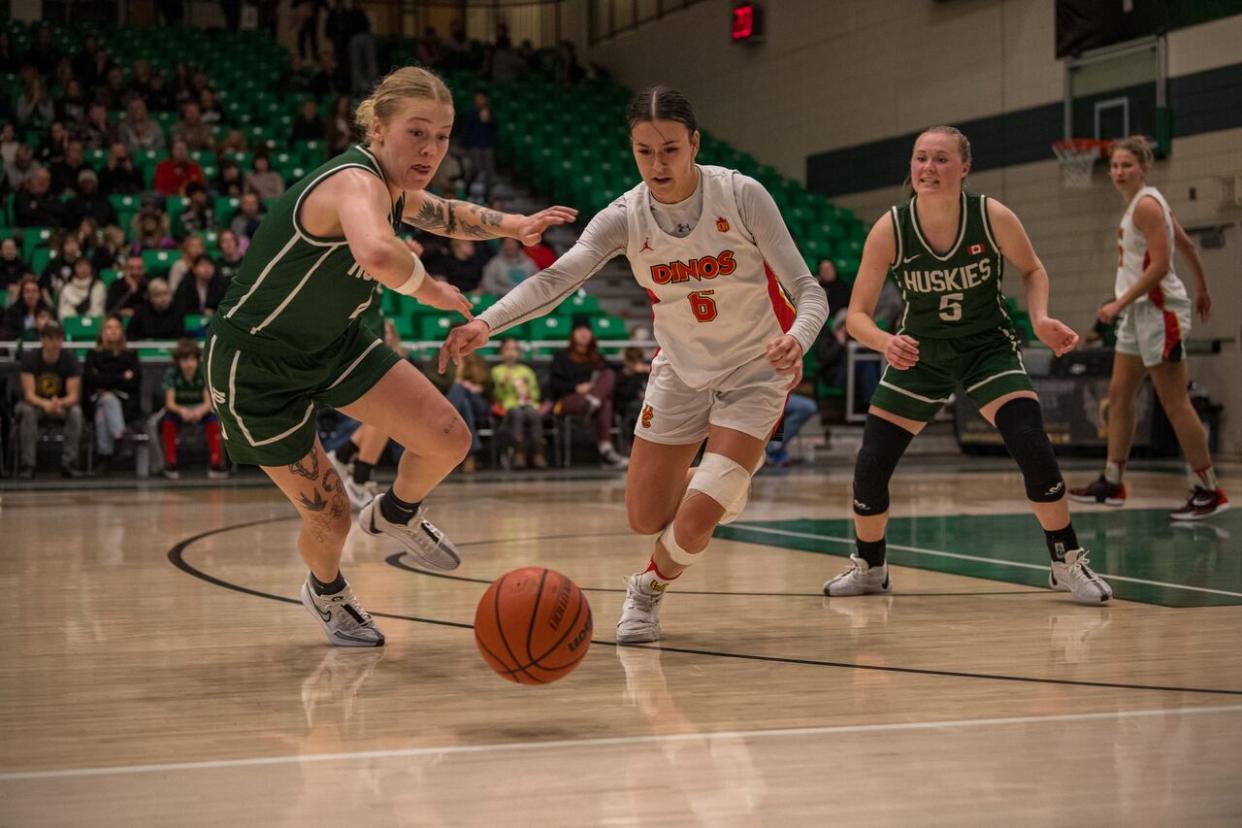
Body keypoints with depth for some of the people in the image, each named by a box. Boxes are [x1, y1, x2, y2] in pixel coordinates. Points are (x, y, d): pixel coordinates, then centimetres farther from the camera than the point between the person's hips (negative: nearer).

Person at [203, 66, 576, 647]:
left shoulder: (392, 188, -2)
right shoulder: (358, 182, -31)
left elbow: (446, 215, 23)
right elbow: (376, 253, -56)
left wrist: (513, 225, 5)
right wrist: (429, 289, -35)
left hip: (333, 342, 8)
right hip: (255, 365, -8)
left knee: (448, 439, -5)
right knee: (329, 516, 0)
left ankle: (395, 515, 28)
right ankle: (325, 592, 36)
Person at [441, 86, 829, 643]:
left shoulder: (741, 195, -22)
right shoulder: (626, 217, -15)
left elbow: (809, 291, -20)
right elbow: (555, 278, -30)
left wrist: (795, 339, -44)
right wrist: (485, 323, -48)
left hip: (754, 372, -4)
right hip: (681, 371, 4)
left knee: (694, 522, -17)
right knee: (645, 519, 7)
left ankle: (650, 588, 18)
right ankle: (717, 484, 42)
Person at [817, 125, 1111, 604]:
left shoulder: (994, 218, -19)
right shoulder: (889, 230, -20)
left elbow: (1032, 270, 1)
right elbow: (857, 315, -17)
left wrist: (1040, 319, -18)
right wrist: (886, 342, -38)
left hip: (988, 348, -1)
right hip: (918, 354, 1)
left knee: (1033, 448, -21)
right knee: (870, 466, -4)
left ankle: (1068, 563, -1)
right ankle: (869, 568, 23)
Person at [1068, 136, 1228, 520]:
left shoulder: (1146, 204, -16)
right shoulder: (1144, 202, 13)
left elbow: (1159, 265, -23)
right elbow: (1187, 245, 21)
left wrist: (1120, 304, -22)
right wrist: (1202, 290, 30)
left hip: (1159, 310, -10)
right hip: (1139, 312, 10)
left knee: (1174, 403, -7)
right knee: (1118, 395, 11)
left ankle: (1209, 491, -2)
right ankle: (1111, 483, 17)